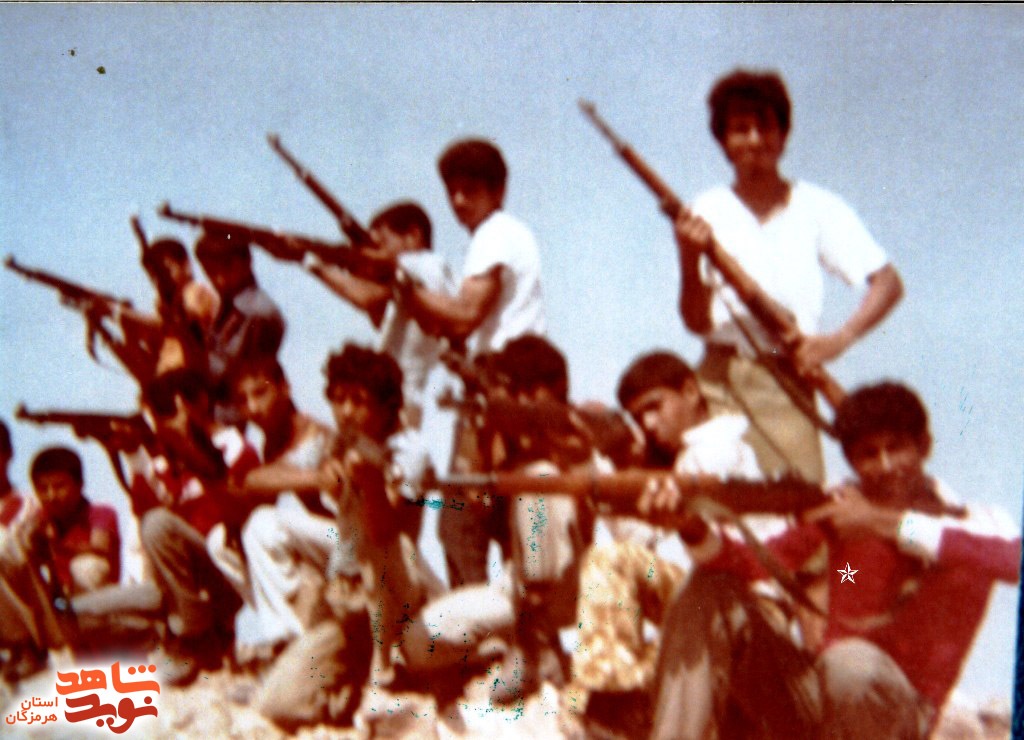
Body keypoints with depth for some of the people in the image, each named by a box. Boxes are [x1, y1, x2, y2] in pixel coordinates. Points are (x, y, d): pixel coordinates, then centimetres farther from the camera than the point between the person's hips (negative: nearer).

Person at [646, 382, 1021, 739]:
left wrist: (883, 522, -29)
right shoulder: (841, 506, 6)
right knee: (713, 592, -11)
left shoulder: (973, 525, -3)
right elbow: (761, 561, -8)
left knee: (852, 660, -37)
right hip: (816, 694, 4)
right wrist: (698, 531, -30)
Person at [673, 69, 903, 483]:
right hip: (717, 383, 1)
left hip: (788, 385, 0)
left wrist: (839, 340, -12)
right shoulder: (708, 212, 6)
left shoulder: (817, 208, 6)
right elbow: (697, 322, -1)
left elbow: (888, 283, 1)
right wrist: (690, 259, -18)